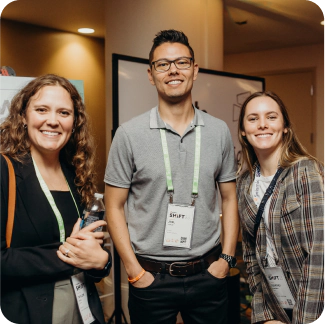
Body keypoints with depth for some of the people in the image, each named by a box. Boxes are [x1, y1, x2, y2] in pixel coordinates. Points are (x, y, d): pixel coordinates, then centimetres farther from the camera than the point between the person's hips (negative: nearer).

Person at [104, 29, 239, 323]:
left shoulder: (219, 131, 2)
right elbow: (114, 207, -3)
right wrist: (135, 272, -8)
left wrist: (226, 258, 0)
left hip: (209, 274, 2)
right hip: (151, 278, -2)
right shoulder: (129, 134, -6)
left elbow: (229, 198, 8)